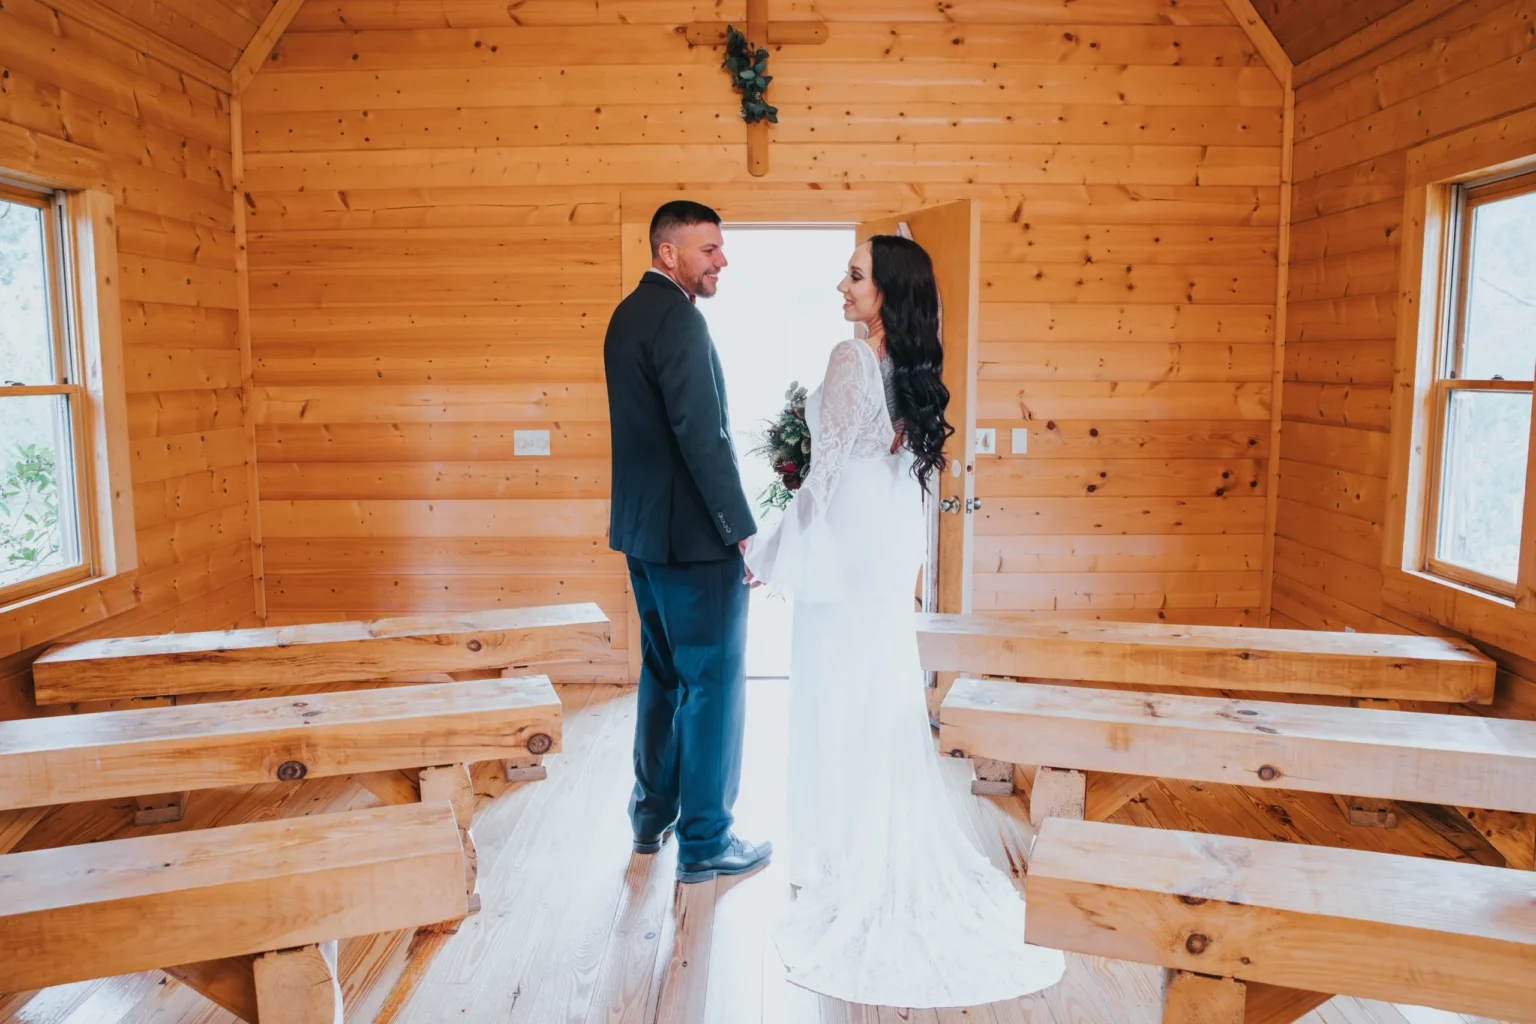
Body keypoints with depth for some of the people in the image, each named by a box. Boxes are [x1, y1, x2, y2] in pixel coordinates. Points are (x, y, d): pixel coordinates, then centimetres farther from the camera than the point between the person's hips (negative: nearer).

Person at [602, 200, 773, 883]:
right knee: (714, 681, 1)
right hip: (692, 535, -10)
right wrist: (742, 530, -18)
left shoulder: (628, 314, 14)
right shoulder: (677, 318, -17)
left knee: (663, 673, 20)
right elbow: (702, 433, -23)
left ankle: (653, 814, 33)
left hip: (643, 528, 10)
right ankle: (705, 843, 11)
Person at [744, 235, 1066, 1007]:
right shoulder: (910, 368, 7)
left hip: (845, 556, -8)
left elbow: (829, 474, -17)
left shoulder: (852, 359, -16)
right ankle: (897, 855, 28)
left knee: (841, 711, 4)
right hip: (890, 556, 8)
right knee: (882, 710, 16)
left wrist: (766, 553, -9)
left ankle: (847, 864, 17)